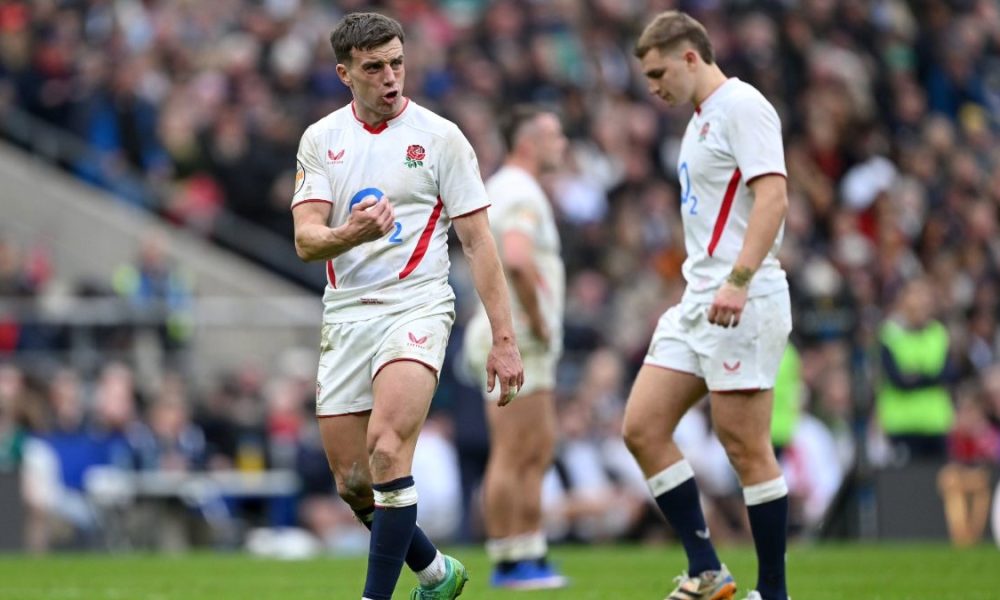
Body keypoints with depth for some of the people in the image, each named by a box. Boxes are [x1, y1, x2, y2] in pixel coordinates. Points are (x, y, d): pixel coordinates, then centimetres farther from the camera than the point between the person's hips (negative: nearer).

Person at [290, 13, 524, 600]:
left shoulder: (440, 137, -1)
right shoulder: (321, 139, 7)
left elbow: (478, 241, -1)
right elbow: (306, 239, -2)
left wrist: (504, 339, -6)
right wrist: (349, 234, -26)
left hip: (416, 307, -4)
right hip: (345, 316, 4)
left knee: (387, 449, -25)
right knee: (353, 484, 5)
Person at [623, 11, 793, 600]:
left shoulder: (742, 106, -10)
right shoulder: (703, 117, 19)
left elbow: (773, 197, -21)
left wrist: (738, 281, -29)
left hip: (743, 305, -10)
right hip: (698, 303, 10)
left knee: (746, 447, -7)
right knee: (642, 428, 3)